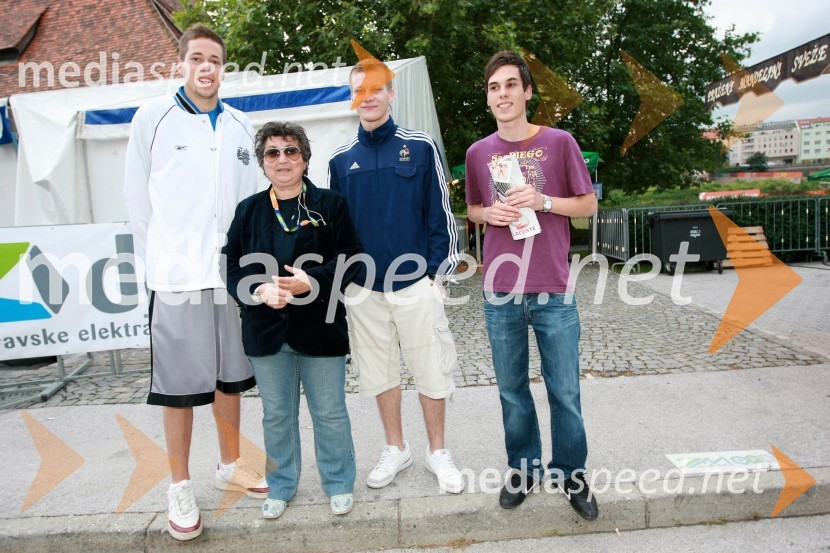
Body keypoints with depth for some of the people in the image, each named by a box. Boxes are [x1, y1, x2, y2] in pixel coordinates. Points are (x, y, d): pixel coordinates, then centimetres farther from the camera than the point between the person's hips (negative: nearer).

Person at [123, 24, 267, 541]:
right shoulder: (154, 117, 0)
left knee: (230, 376, 14)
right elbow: (138, 197, 3)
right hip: (177, 275, -3)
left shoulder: (241, 126, 10)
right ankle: (181, 486, 20)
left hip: (233, 272, 4)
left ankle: (232, 465, 31)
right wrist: (162, 257, 5)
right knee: (179, 385, 4)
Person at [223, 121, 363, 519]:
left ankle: (339, 485, 29)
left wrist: (312, 281, -21)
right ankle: (281, 486, 34)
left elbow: (350, 258, -6)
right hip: (266, 329, 3)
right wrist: (259, 290, -15)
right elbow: (232, 265, 5)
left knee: (329, 412, 9)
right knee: (277, 415, 16)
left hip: (319, 327, -2)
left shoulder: (329, 204, 0)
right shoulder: (249, 211, 8)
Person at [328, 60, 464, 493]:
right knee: (379, 372, 12)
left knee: (431, 371, 5)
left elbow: (440, 213, -1)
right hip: (363, 288, 3)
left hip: (415, 283, -2)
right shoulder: (340, 160, 7)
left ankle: (438, 452, 24)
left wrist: (438, 270, -5)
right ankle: (395, 450, 30)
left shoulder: (420, 148, -1)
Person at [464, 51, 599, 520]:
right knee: (512, 390, 11)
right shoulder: (478, 152, 8)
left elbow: (588, 205, 5)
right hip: (501, 293, 2)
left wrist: (542, 201, -12)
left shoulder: (559, 142, 0)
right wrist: (490, 213, -5)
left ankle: (572, 475, 25)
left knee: (565, 392, 5)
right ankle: (524, 469, 29)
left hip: (553, 291, -2)